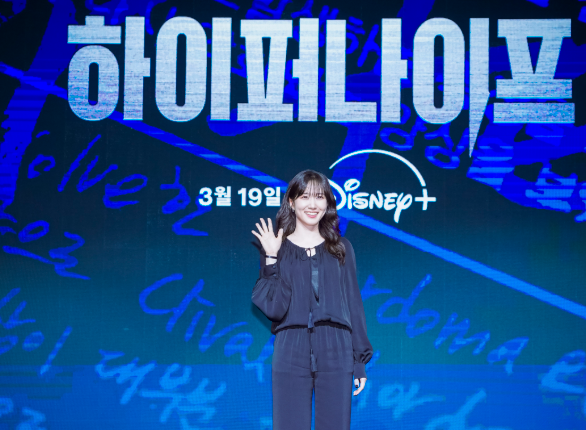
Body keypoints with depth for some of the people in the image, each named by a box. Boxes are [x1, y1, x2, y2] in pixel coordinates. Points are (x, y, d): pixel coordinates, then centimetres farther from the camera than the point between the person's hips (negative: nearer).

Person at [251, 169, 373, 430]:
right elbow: (274, 308, -5)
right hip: (291, 356, -1)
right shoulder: (278, 248, 5)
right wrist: (271, 260, -12)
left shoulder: (340, 248, 10)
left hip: (336, 355, 1)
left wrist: (361, 362, 6)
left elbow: (354, 305, 10)